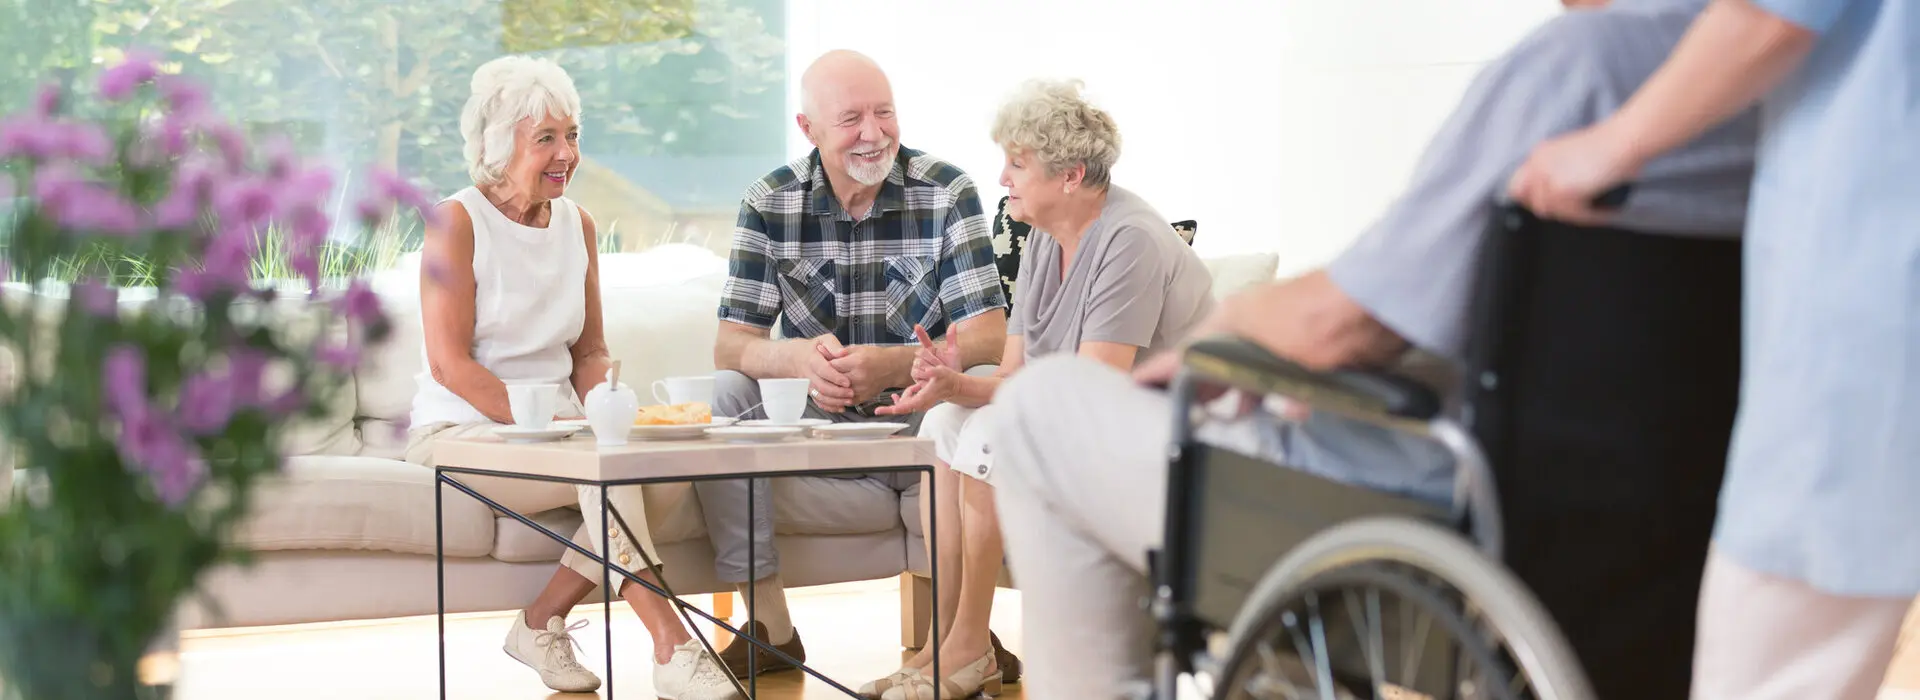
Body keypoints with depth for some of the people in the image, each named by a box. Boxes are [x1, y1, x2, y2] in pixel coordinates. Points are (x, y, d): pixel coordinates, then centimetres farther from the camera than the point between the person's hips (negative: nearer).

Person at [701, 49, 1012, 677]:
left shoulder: (946, 191, -6)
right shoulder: (770, 203, 0)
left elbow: (988, 339, -13)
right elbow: (731, 345, -6)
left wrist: (893, 366, -32)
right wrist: (799, 356, -30)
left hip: (926, 423, -2)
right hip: (824, 428, 2)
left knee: (990, 384, -32)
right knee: (720, 392, -22)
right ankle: (770, 625, -15)